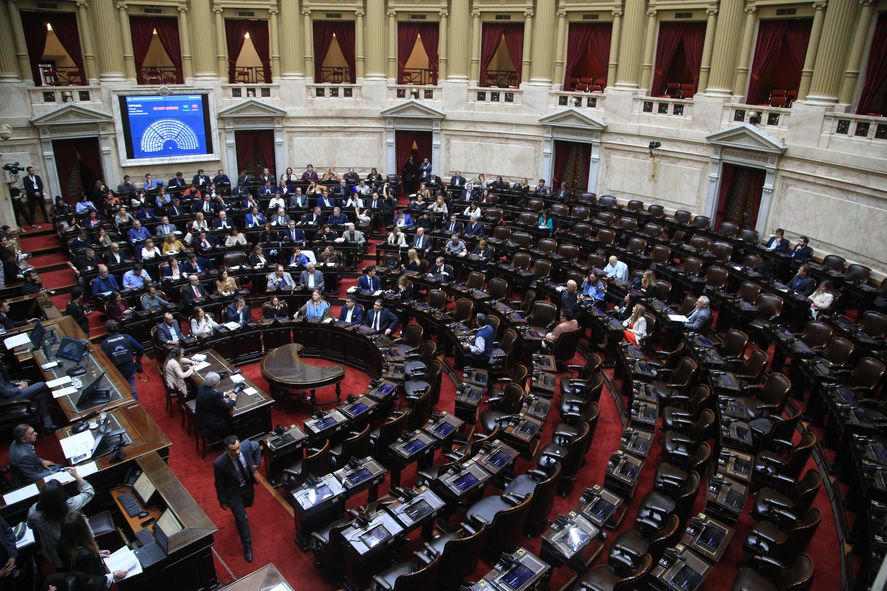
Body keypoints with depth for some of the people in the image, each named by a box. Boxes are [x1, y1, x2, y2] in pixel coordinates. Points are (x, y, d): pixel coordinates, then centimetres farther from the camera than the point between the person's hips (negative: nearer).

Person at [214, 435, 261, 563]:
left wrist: (256, 463, 0)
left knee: (248, 504, 31)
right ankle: (247, 545, 27)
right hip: (233, 491, -4)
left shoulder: (246, 445, -30)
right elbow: (219, 483, -17)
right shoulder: (220, 463, -36)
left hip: (248, 485, 4)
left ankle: (238, 513, 68)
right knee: (242, 518, 3)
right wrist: (222, 500, -6)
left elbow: (256, 446, -3)